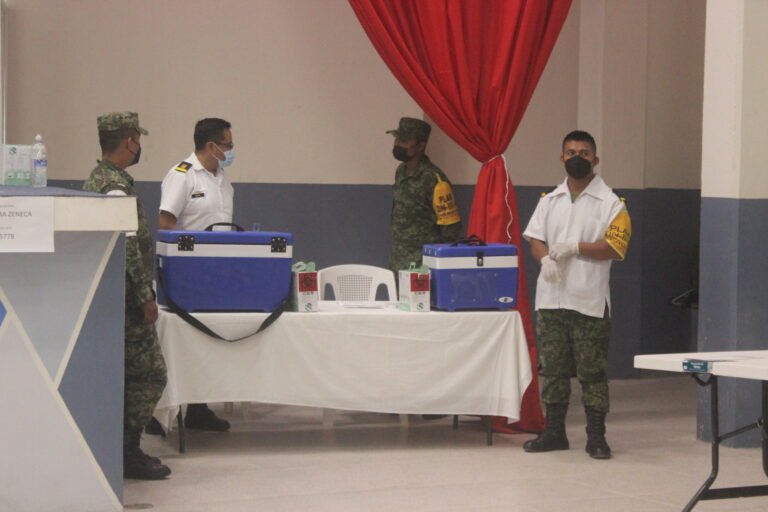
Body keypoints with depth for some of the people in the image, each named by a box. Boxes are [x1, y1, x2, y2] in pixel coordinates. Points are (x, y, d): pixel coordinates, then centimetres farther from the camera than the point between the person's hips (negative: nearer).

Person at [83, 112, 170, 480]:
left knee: (129, 374, 14)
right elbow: (127, 247, -22)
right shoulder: (116, 185, -17)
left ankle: (124, 450, 17)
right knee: (149, 375, -5)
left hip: (111, 296, 10)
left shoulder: (96, 179, 15)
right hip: (125, 297, -10)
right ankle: (126, 452, -2)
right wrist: (145, 296, -19)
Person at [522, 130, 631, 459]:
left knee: (592, 371, -1)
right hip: (551, 299, 4)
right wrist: (546, 258, -15)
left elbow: (615, 247, -8)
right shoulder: (549, 201, 12)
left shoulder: (610, 203, 0)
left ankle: (596, 436, 6)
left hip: (590, 301, -4)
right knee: (551, 367, 8)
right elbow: (535, 240, 6)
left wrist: (575, 248, -16)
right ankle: (554, 432, 16)